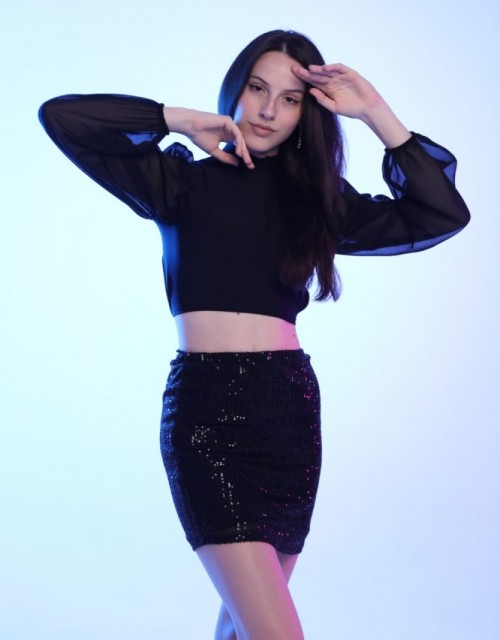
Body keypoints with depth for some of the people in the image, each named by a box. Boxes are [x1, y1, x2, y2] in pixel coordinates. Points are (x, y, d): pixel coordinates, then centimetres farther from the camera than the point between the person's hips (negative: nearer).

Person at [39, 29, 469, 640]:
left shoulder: (317, 200, 14)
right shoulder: (182, 181, 6)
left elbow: (442, 213, 6)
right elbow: (60, 116, -1)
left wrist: (376, 114, 3)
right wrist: (180, 120, -2)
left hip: (292, 410, 4)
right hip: (206, 409, -4)